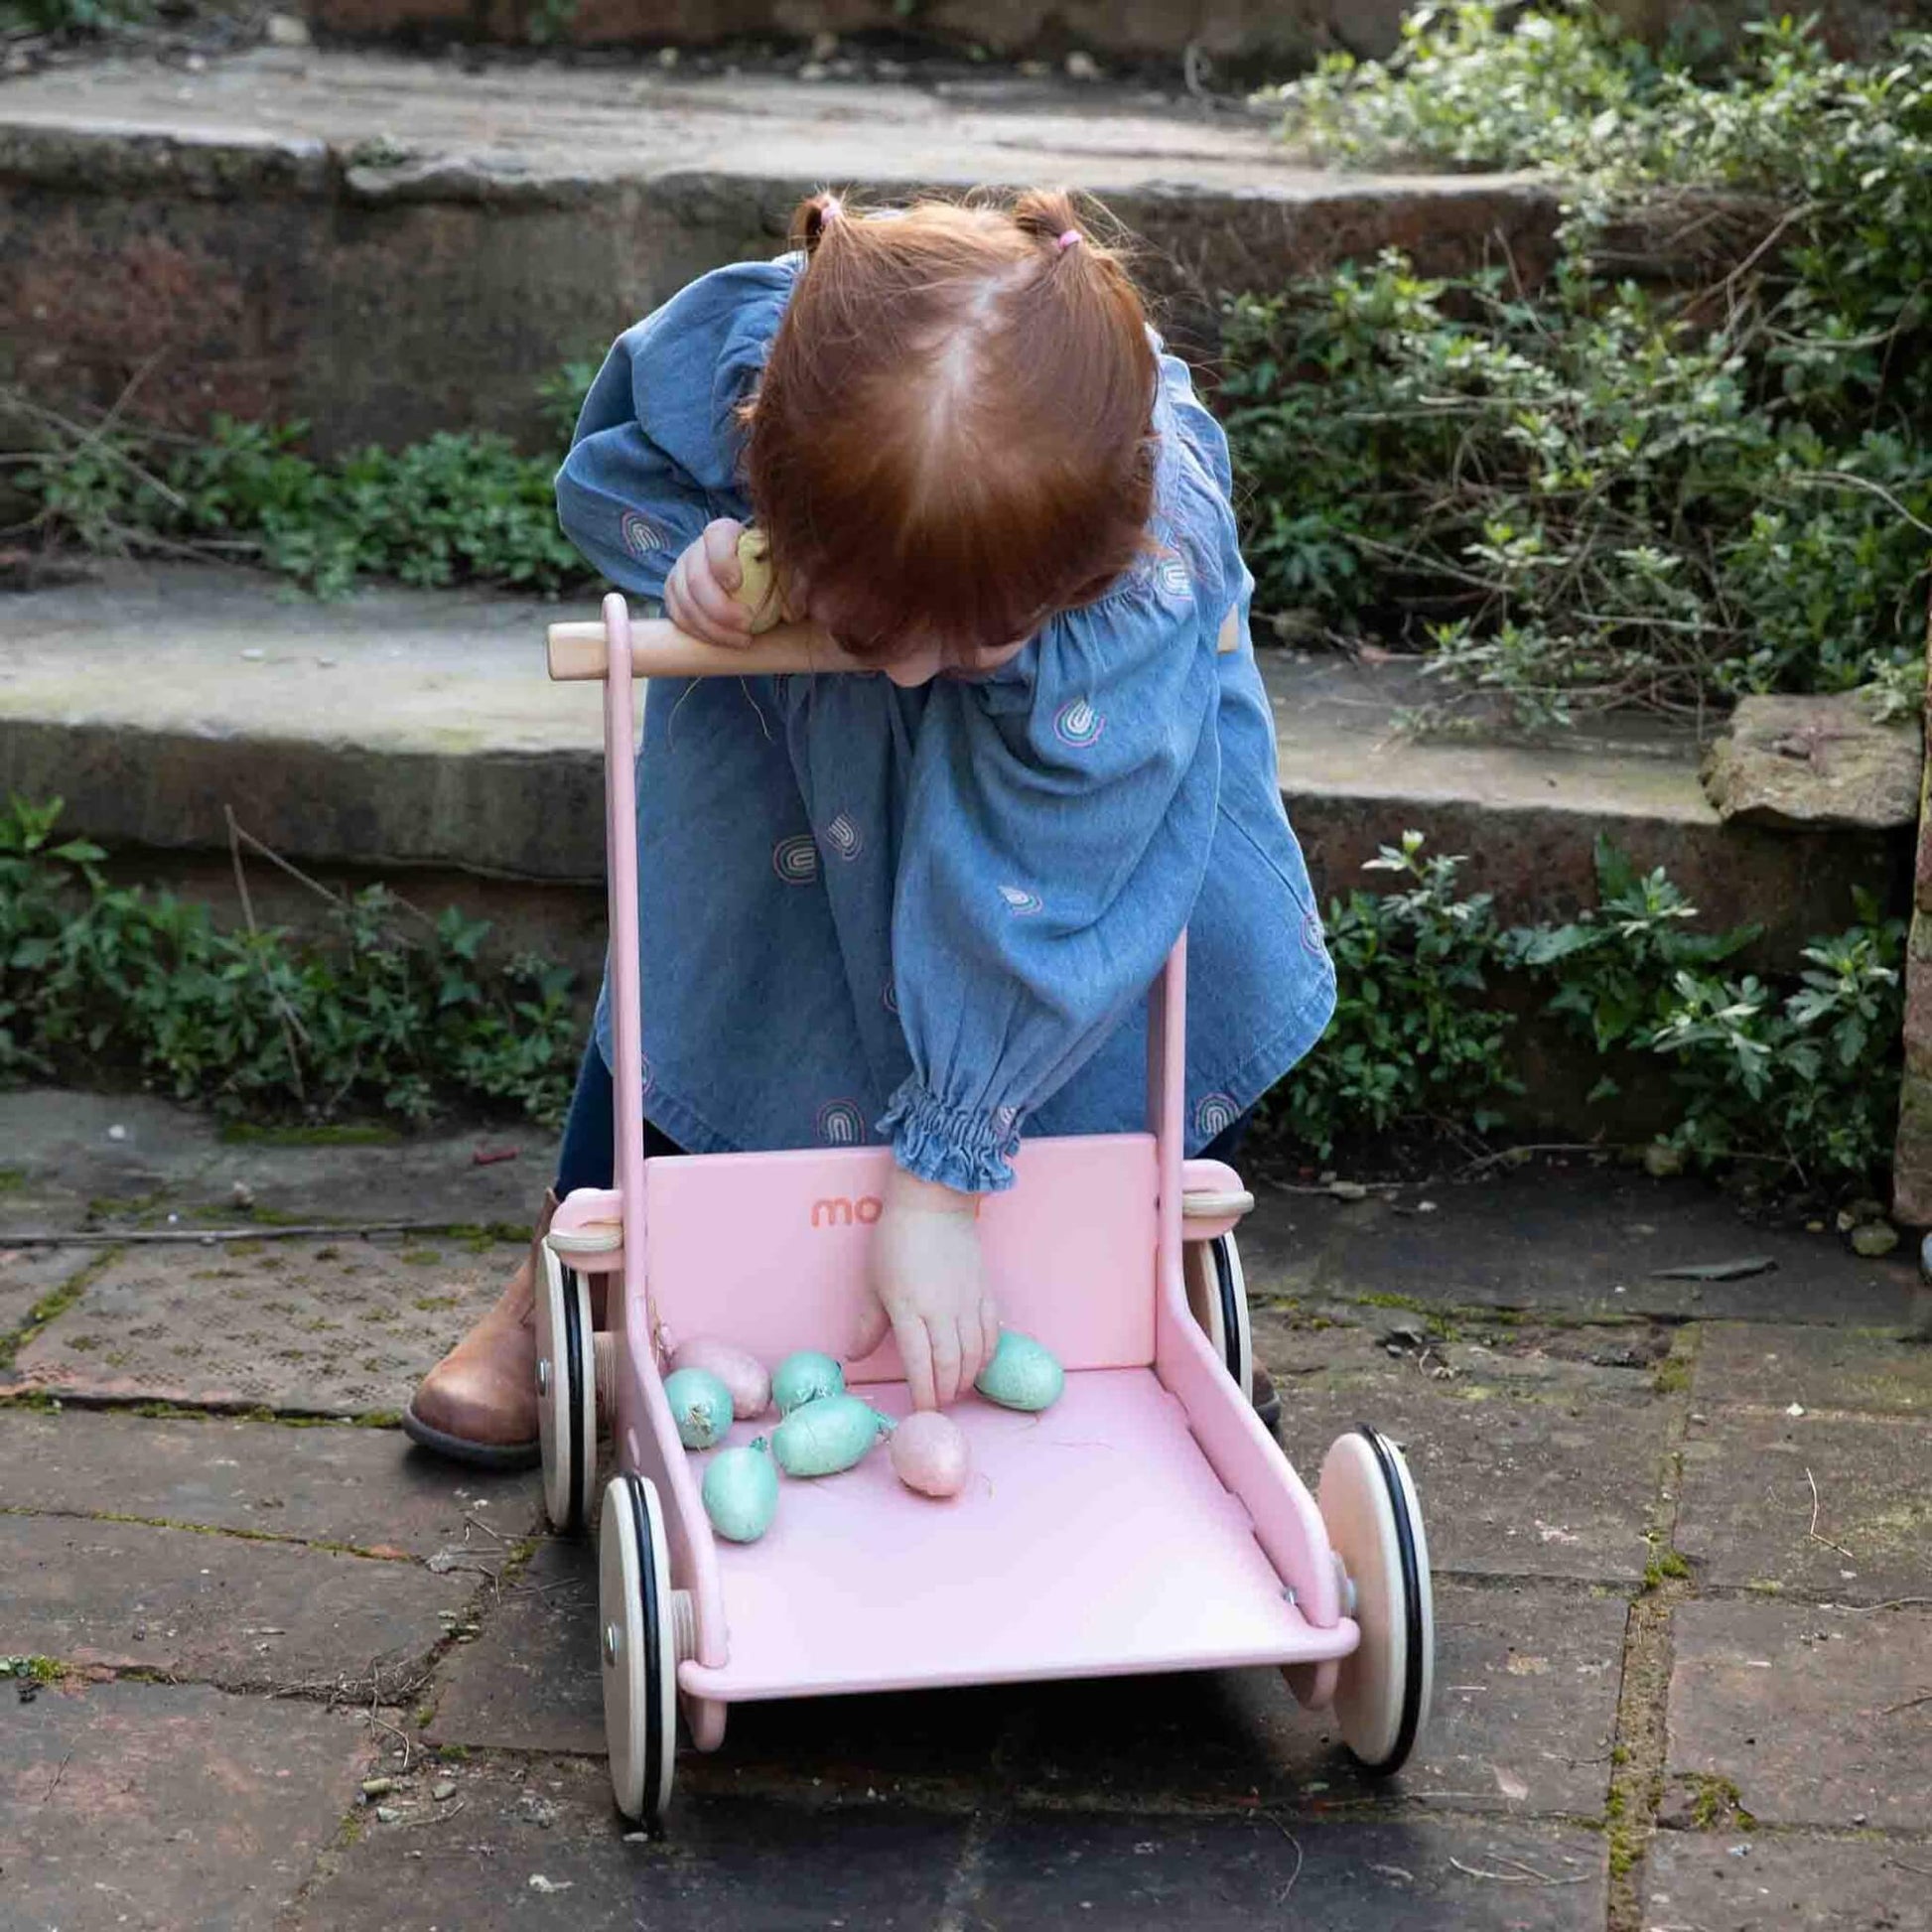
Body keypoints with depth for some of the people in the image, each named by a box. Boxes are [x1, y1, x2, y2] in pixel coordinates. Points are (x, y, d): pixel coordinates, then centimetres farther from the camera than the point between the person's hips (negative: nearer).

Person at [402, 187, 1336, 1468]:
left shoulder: (1150, 562, -46)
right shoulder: (721, 355, -40)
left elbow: (1027, 891, -43)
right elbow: (613, 468, -13)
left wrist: (936, 1182, -41)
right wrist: (695, 549, -36)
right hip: (774, 677, 1)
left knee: (1216, 950, -13)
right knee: (709, 925, -7)